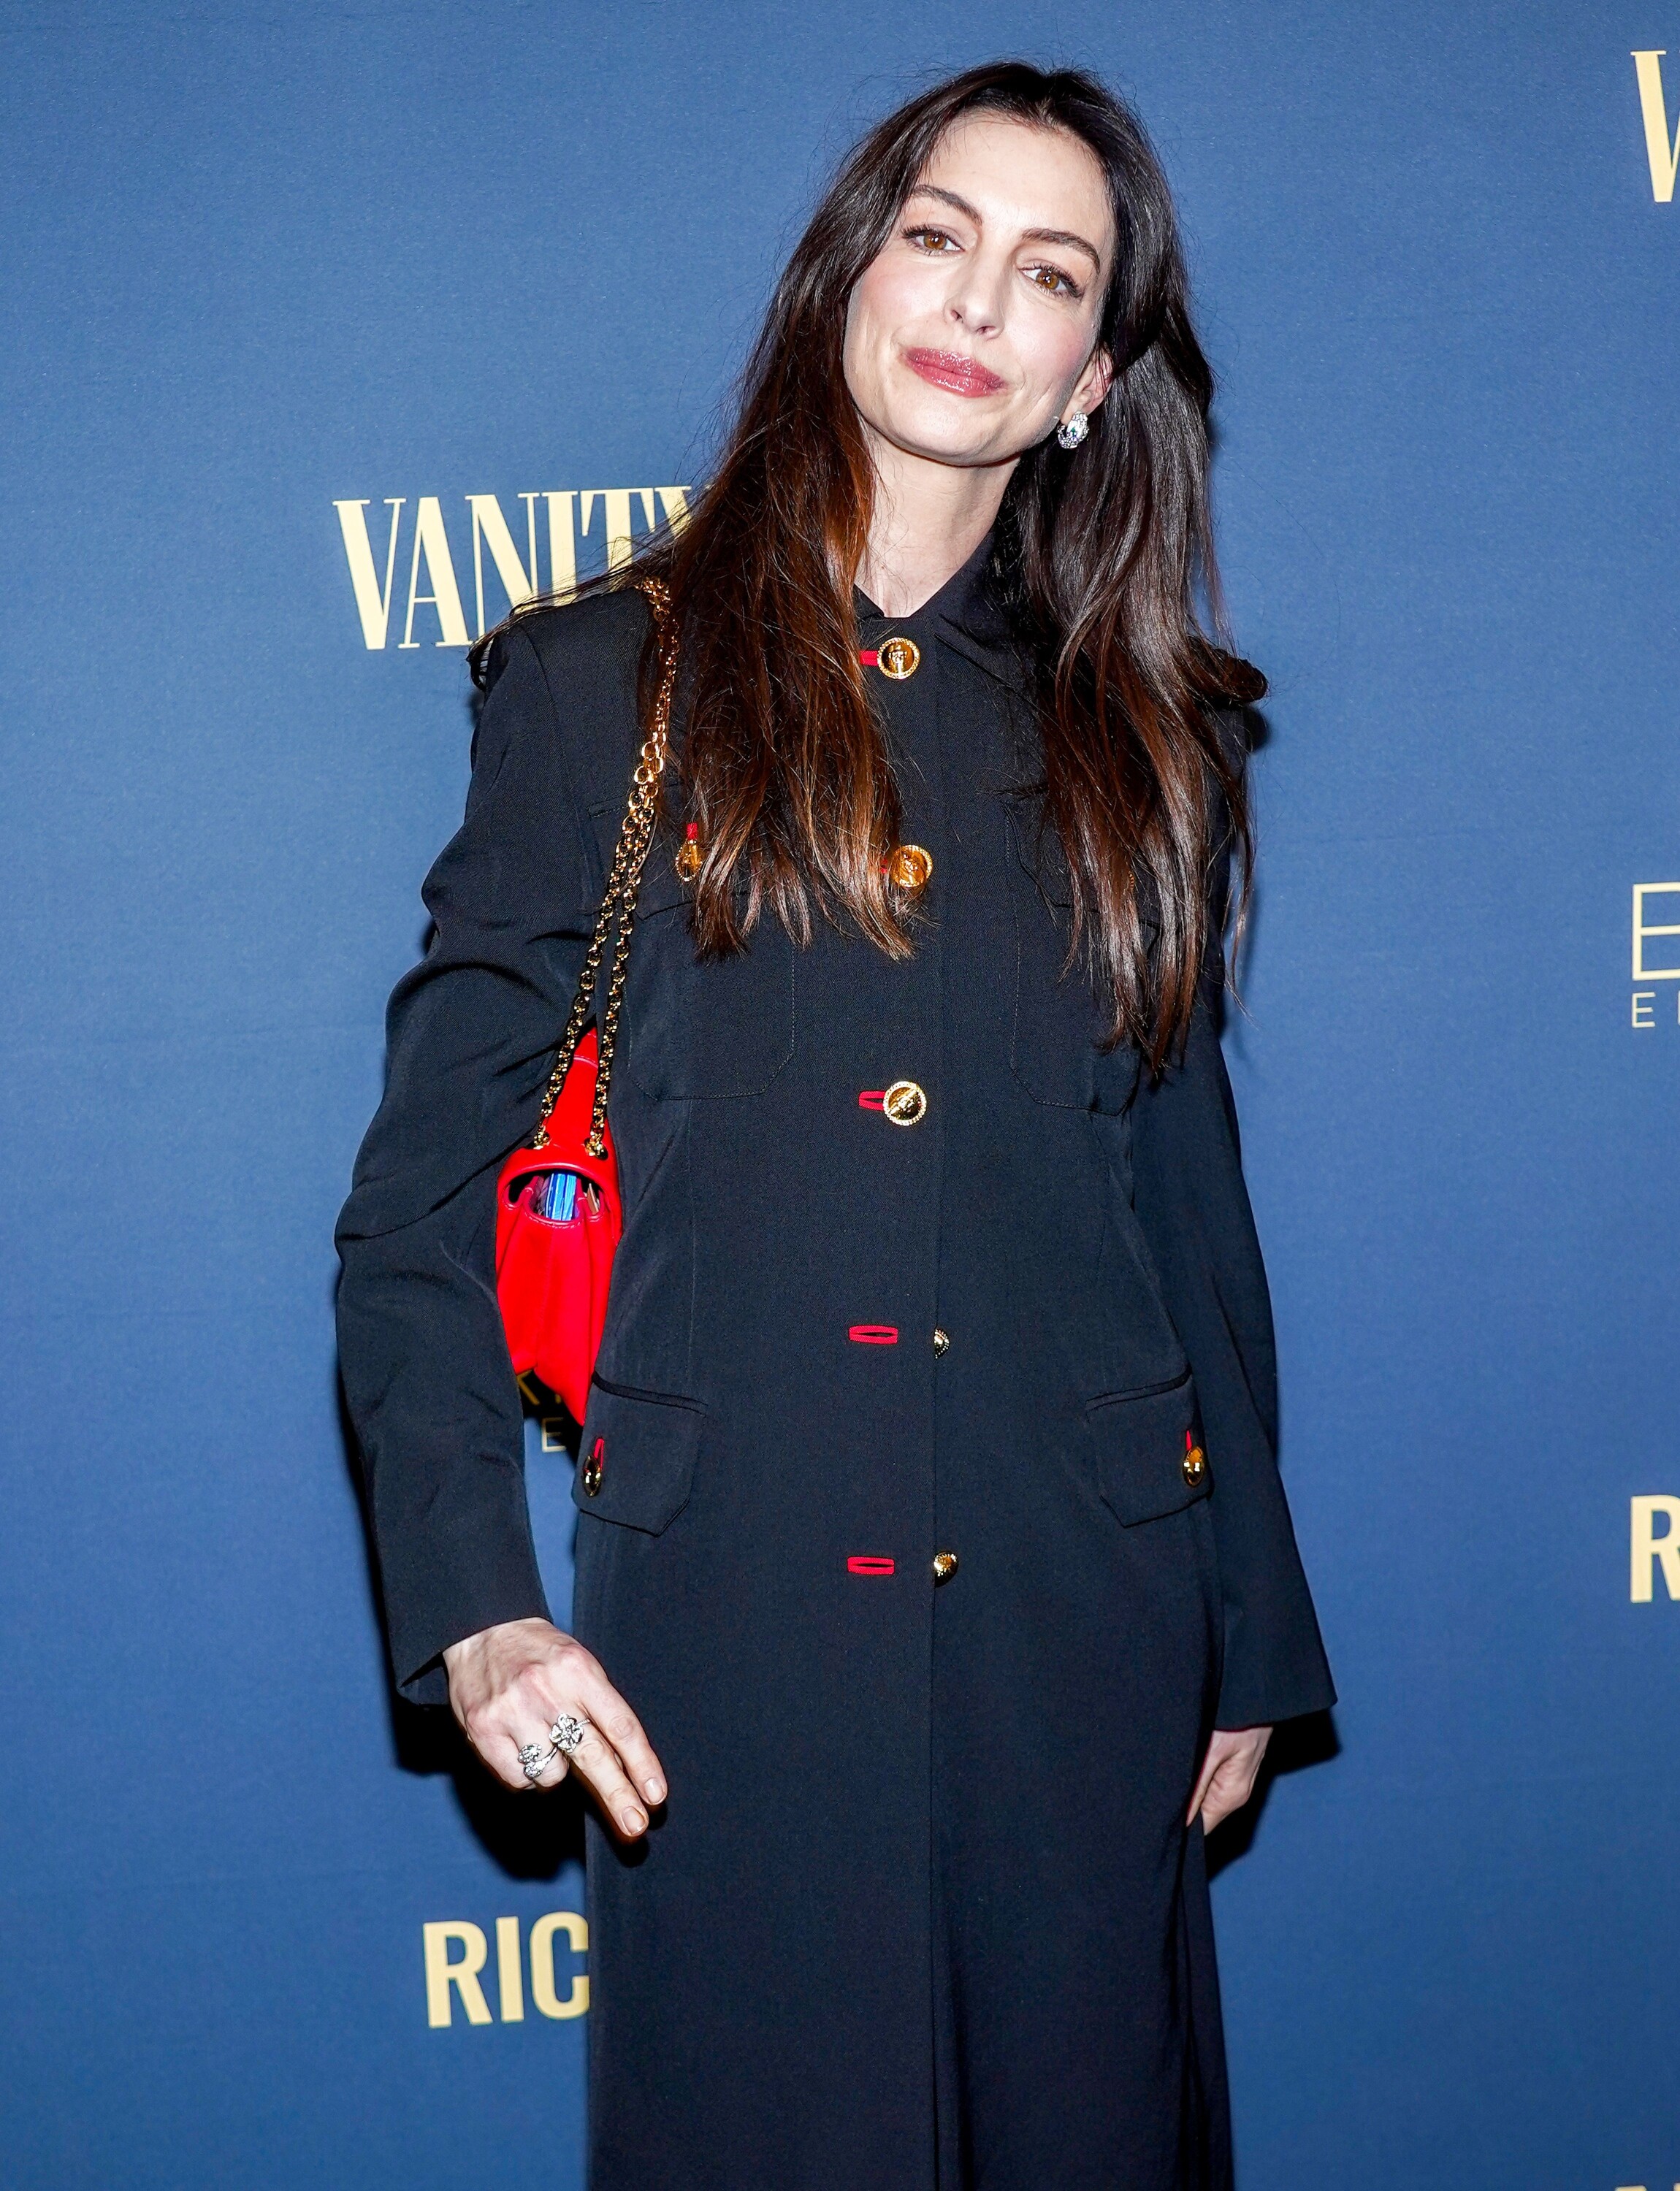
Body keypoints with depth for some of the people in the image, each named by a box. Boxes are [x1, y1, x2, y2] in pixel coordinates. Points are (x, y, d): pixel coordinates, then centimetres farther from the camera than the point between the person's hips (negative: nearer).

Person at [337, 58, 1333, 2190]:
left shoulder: (1141, 735, 9)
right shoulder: (605, 680, 1)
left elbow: (1190, 1198, 12)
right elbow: (419, 1194, 0)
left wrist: (1250, 1637, 13)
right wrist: (469, 1598, -10)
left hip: (1083, 1609, 3)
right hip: (730, 1605, -2)